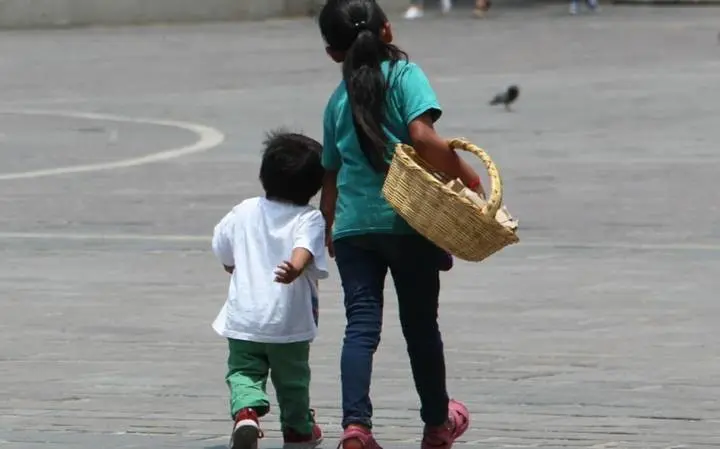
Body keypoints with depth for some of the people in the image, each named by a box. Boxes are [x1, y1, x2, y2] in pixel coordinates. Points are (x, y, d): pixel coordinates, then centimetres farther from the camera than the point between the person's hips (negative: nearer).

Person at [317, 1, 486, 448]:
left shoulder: (338, 99, 12)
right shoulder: (405, 75, -2)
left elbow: (331, 173, 15)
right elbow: (422, 136, -18)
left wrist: (329, 229, 26)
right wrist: (468, 176, -11)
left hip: (352, 226, 3)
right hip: (407, 221, -3)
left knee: (361, 326, -1)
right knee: (421, 324, 12)